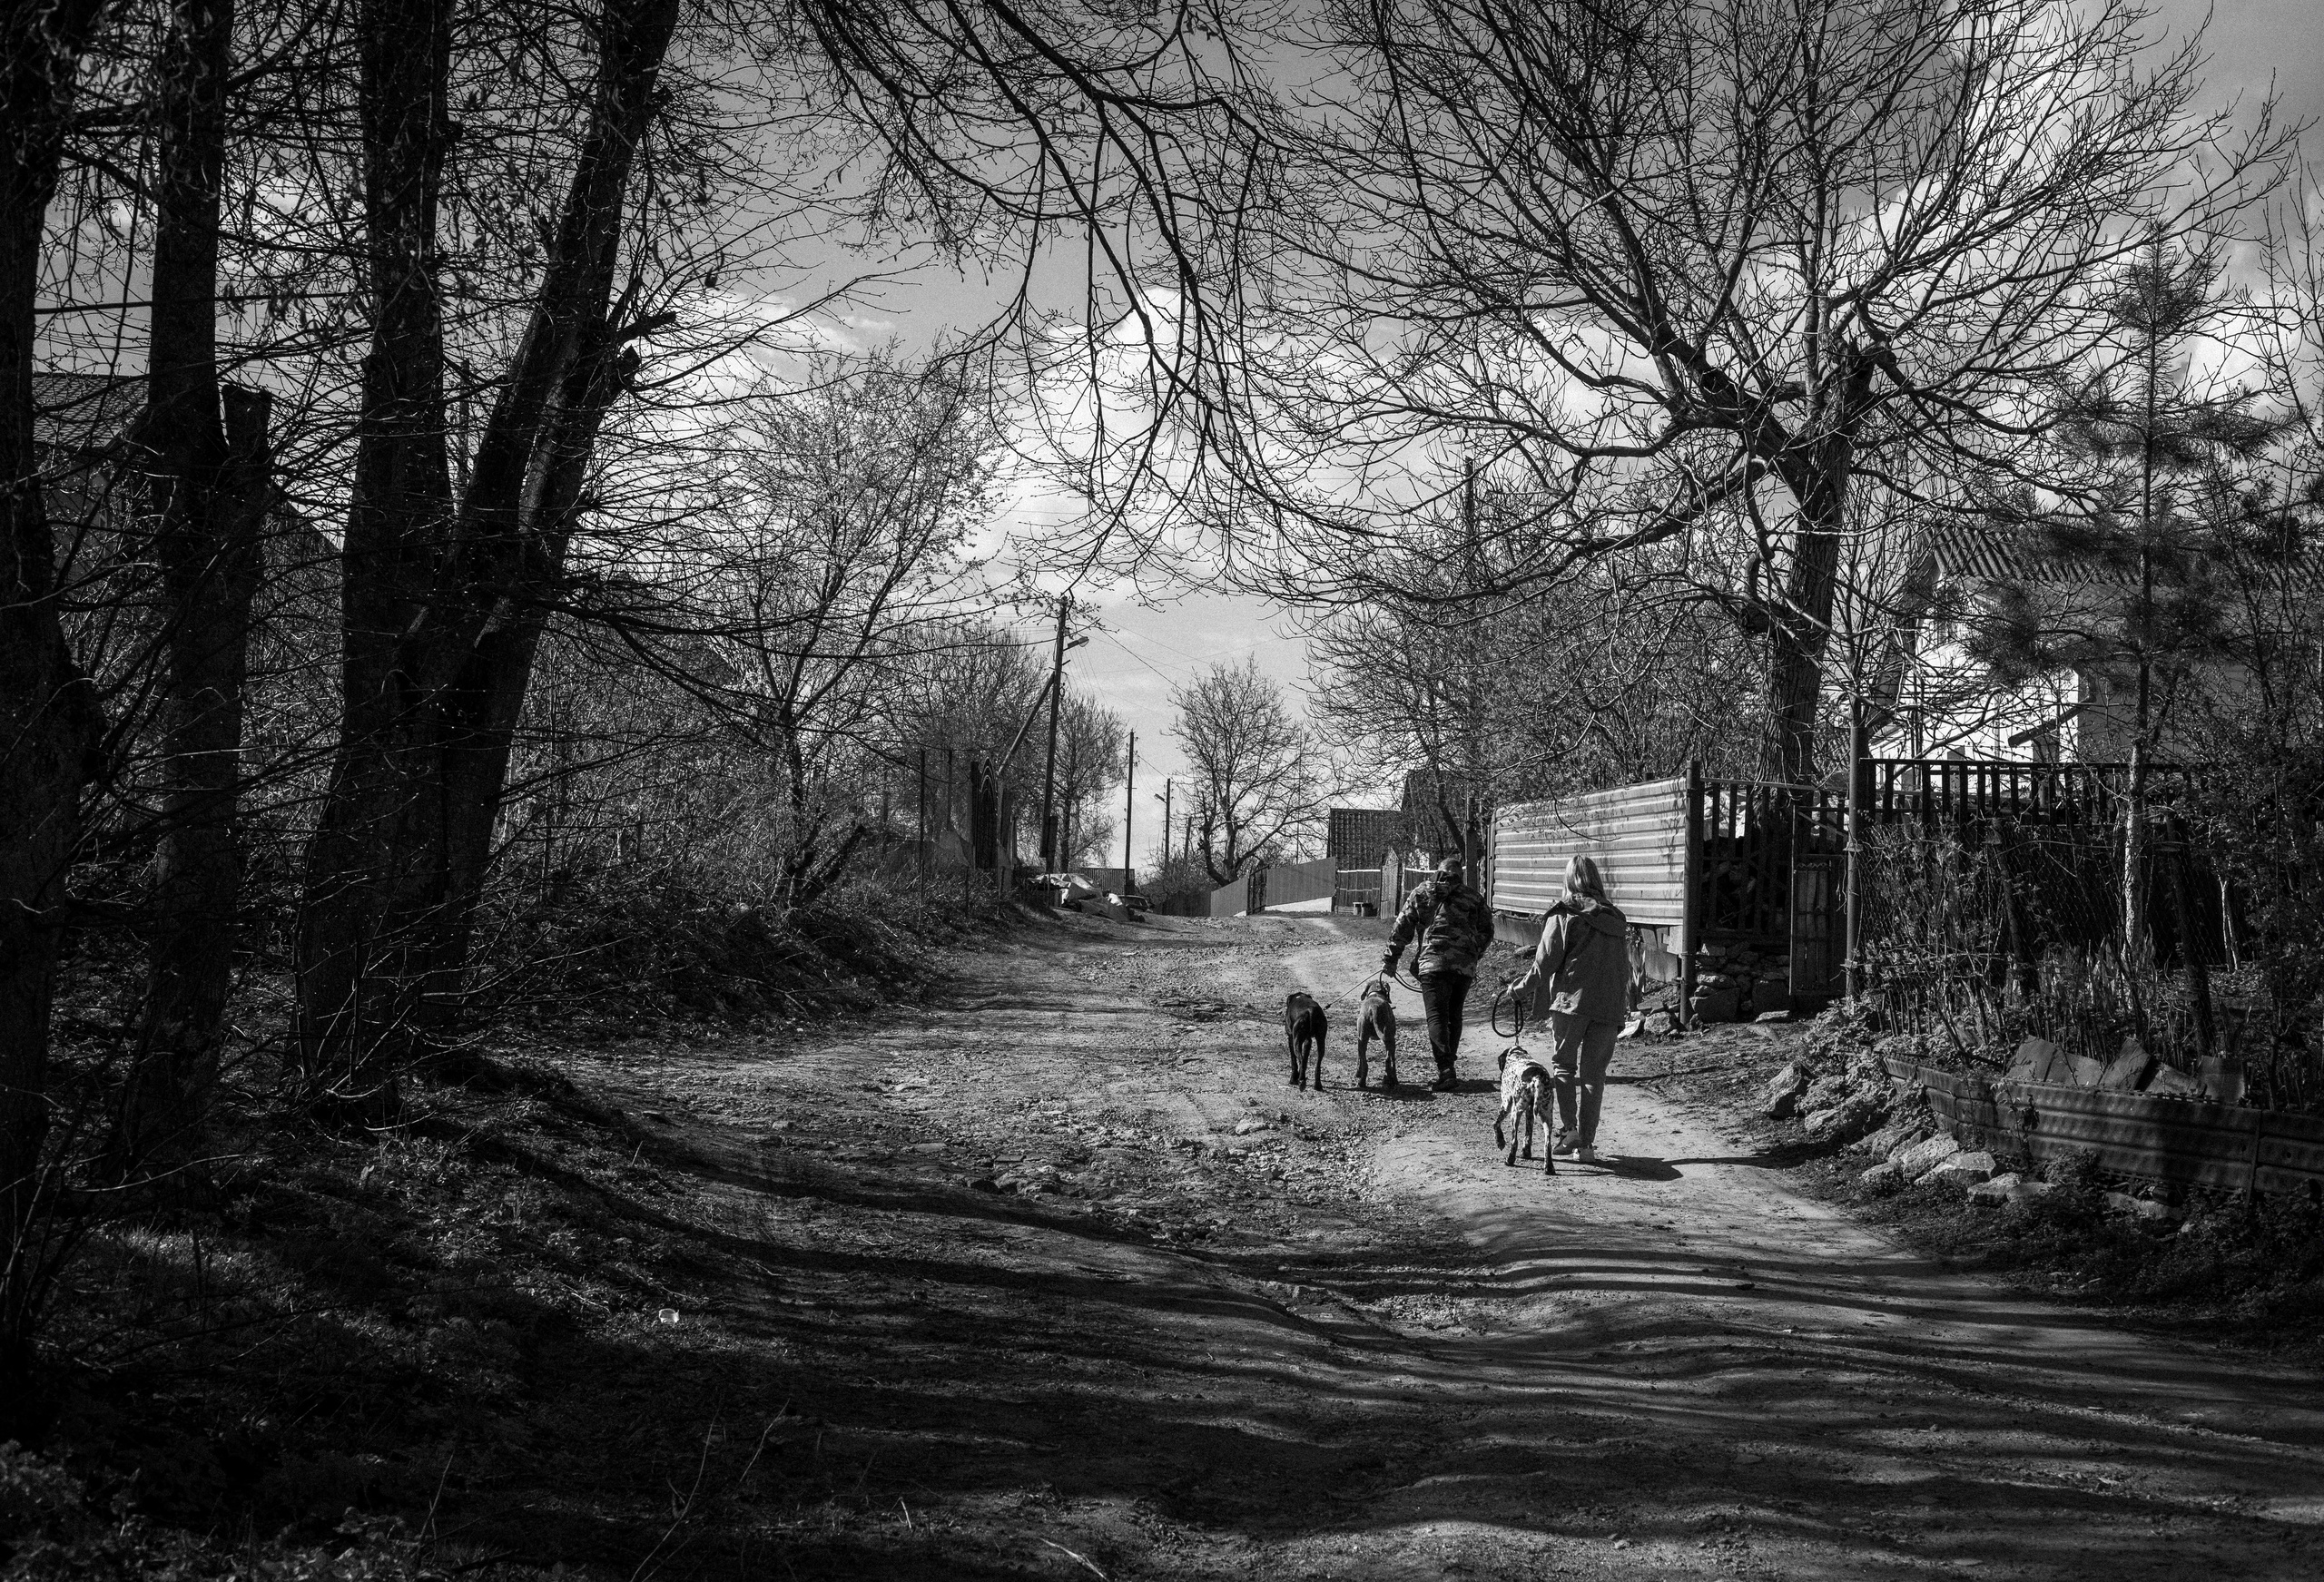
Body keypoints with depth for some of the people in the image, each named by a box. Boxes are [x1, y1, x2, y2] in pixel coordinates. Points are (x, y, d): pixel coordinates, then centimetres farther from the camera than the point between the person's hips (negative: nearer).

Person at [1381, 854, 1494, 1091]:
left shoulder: (1421, 894, 10)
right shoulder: (1473, 898, 14)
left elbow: (1402, 929, 8)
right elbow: (1486, 931, 12)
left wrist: (1390, 960, 11)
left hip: (1433, 962, -3)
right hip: (1465, 967, 3)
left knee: (1437, 1016, -5)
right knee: (1454, 1015, 17)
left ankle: (1446, 1070, -18)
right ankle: (1447, 1066, 22)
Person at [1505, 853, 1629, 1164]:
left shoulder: (1563, 916, -4)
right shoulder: (1617, 919, 12)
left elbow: (1545, 963, -7)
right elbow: (1624, 968, 15)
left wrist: (1519, 990, 5)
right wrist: (1621, 1011, 21)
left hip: (1571, 1000, -4)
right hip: (1609, 1007, 4)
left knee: (1563, 1064, 9)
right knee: (1594, 1074, 9)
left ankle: (1569, 1129, -6)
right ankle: (1586, 1144, 9)